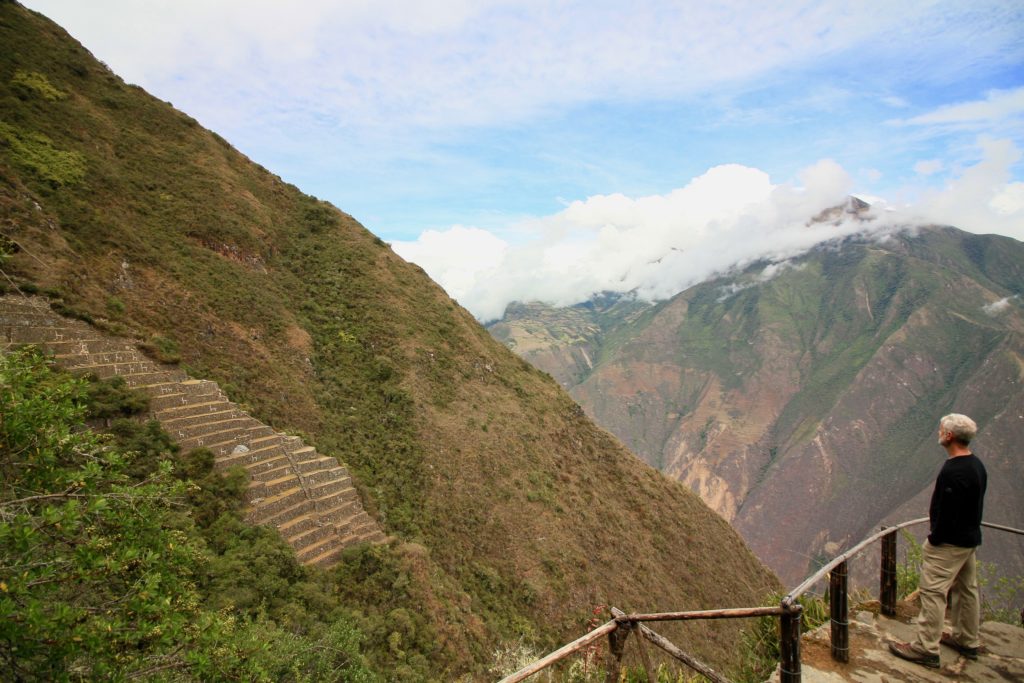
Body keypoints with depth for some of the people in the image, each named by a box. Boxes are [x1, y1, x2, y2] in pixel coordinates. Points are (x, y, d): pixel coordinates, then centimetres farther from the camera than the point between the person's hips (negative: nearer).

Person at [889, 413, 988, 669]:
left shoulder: (953, 471, -26)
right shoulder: (976, 465, 6)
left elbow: (947, 513, -25)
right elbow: (975, 506, 14)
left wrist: (934, 539, -13)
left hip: (949, 542, -10)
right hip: (970, 538, 10)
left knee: (933, 591, -5)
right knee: (967, 590, 20)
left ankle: (926, 648, 1)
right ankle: (967, 641, 35)